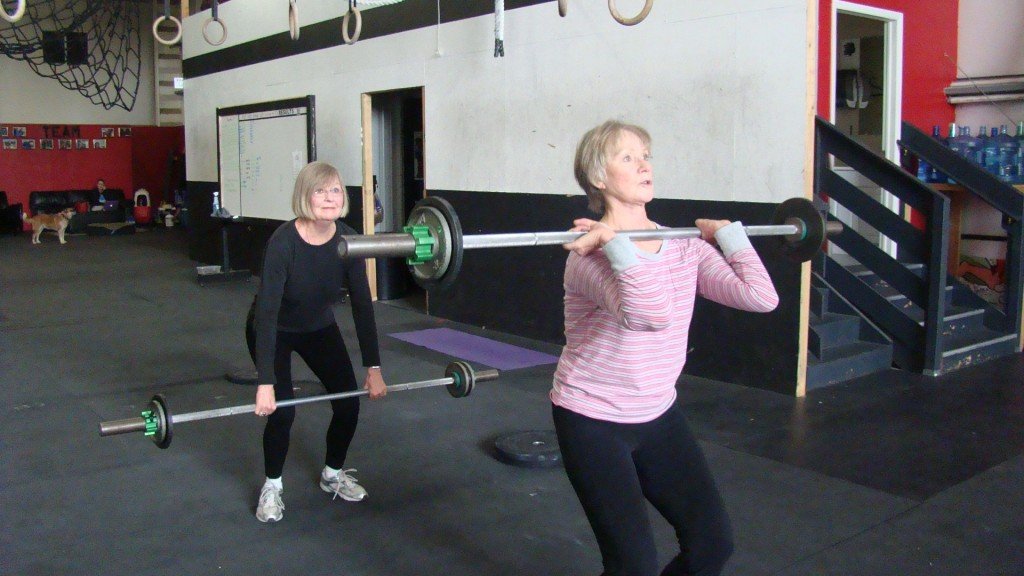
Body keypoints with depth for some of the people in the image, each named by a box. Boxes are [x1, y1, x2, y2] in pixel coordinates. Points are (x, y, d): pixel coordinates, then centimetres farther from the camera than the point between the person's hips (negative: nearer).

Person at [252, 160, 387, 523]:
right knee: (282, 409, -15)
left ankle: (333, 474, 21)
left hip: (319, 327, 4)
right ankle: (272, 487, 10)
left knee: (349, 401, -4)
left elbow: (362, 305, -14)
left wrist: (374, 367, -14)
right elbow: (267, 312, -36)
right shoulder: (283, 242, -34)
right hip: (275, 331, -4)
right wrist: (265, 383, -39)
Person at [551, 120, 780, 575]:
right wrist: (615, 240, -37)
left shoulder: (684, 246, -1)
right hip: (592, 420, -6)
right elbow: (651, 314, -40)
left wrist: (727, 231, -2)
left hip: (658, 415, 6)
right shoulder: (592, 253, -21)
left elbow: (761, 296, -12)